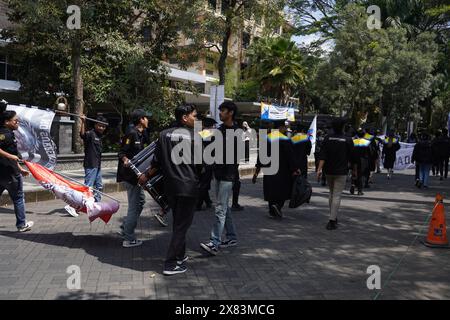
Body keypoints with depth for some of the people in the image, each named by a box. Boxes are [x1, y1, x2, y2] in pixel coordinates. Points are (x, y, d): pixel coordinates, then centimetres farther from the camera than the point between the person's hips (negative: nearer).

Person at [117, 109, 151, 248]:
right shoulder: (131, 133, -16)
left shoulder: (141, 135, 13)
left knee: (140, 200, 21)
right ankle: (129, 239, 4)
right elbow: (122, 152, -19)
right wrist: (126, 160, -36)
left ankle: (125, 228, 29)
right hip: (130, 174, -11)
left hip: (136, 174, 11)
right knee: (134, 205, -5)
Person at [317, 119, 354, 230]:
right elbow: (351, 157, 1)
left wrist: (319, 169, -12)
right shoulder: (348, 140, -6)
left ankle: (333, 218, 27)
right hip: (341, 171, -3)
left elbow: (323, 156, -10)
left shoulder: (327, 138, -2)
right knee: (337, 196, -3)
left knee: (331, 194, 19)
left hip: (328, 171, 3)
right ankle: (332, 221, -10)